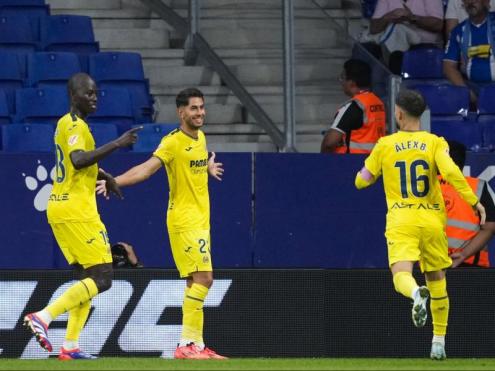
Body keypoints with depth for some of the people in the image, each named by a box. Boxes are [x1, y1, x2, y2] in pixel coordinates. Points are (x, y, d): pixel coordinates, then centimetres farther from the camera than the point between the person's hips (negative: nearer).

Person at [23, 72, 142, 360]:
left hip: (60, 209, 10)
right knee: (102, 277, -10)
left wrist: (105, 177, 25)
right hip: (76, 211, -10)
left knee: (87, 276, 13)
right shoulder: (76, 126, -12)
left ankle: (71, 346, 7)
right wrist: (117, 144, -31)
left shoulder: (66, 124, 19)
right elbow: (78, 161, -31)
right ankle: (43, 317, -18)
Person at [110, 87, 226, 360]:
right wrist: (115, 181, -37)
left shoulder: (200, 138, 12)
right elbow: (148, 168, -25)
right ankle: (187, 344, -16)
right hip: (184, 221, -9)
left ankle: (196, 345, 14)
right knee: (202, 278, -16)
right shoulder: (173, 142, -14)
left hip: (200, 221, 9)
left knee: (197, 282, 10)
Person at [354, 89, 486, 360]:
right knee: (437, 281, 17)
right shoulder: (435, 143, 1)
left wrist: (362, 172, 32)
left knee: (401, 276, -15)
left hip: (400, 222, -1)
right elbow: (451, 172, -15)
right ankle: (439, 342, 19)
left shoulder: (385, 145, 4)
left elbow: (362, 181, 10)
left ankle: (416, 294, -52)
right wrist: (474, 201, -9)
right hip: (432, 220, 1)